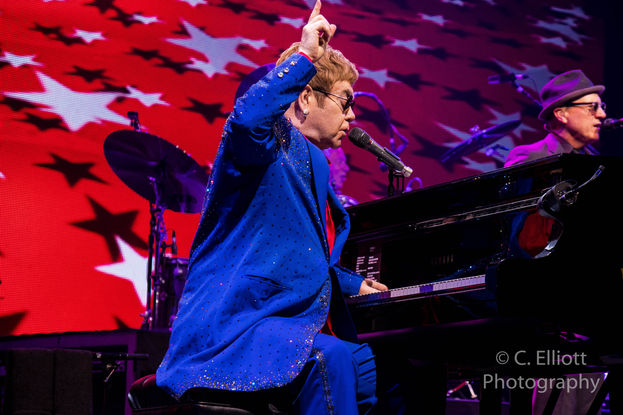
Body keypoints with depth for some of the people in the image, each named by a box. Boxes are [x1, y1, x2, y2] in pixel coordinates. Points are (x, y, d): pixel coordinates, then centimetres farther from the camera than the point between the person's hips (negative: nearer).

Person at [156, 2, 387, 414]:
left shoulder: (313, 165, 24)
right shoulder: (269, 142, -5)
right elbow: (247, 118, -33)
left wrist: (354, 284, 37)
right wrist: (304, 56, -25)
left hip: (292, 323, 10)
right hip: (235, 325, -10)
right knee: (329, 359, -35)